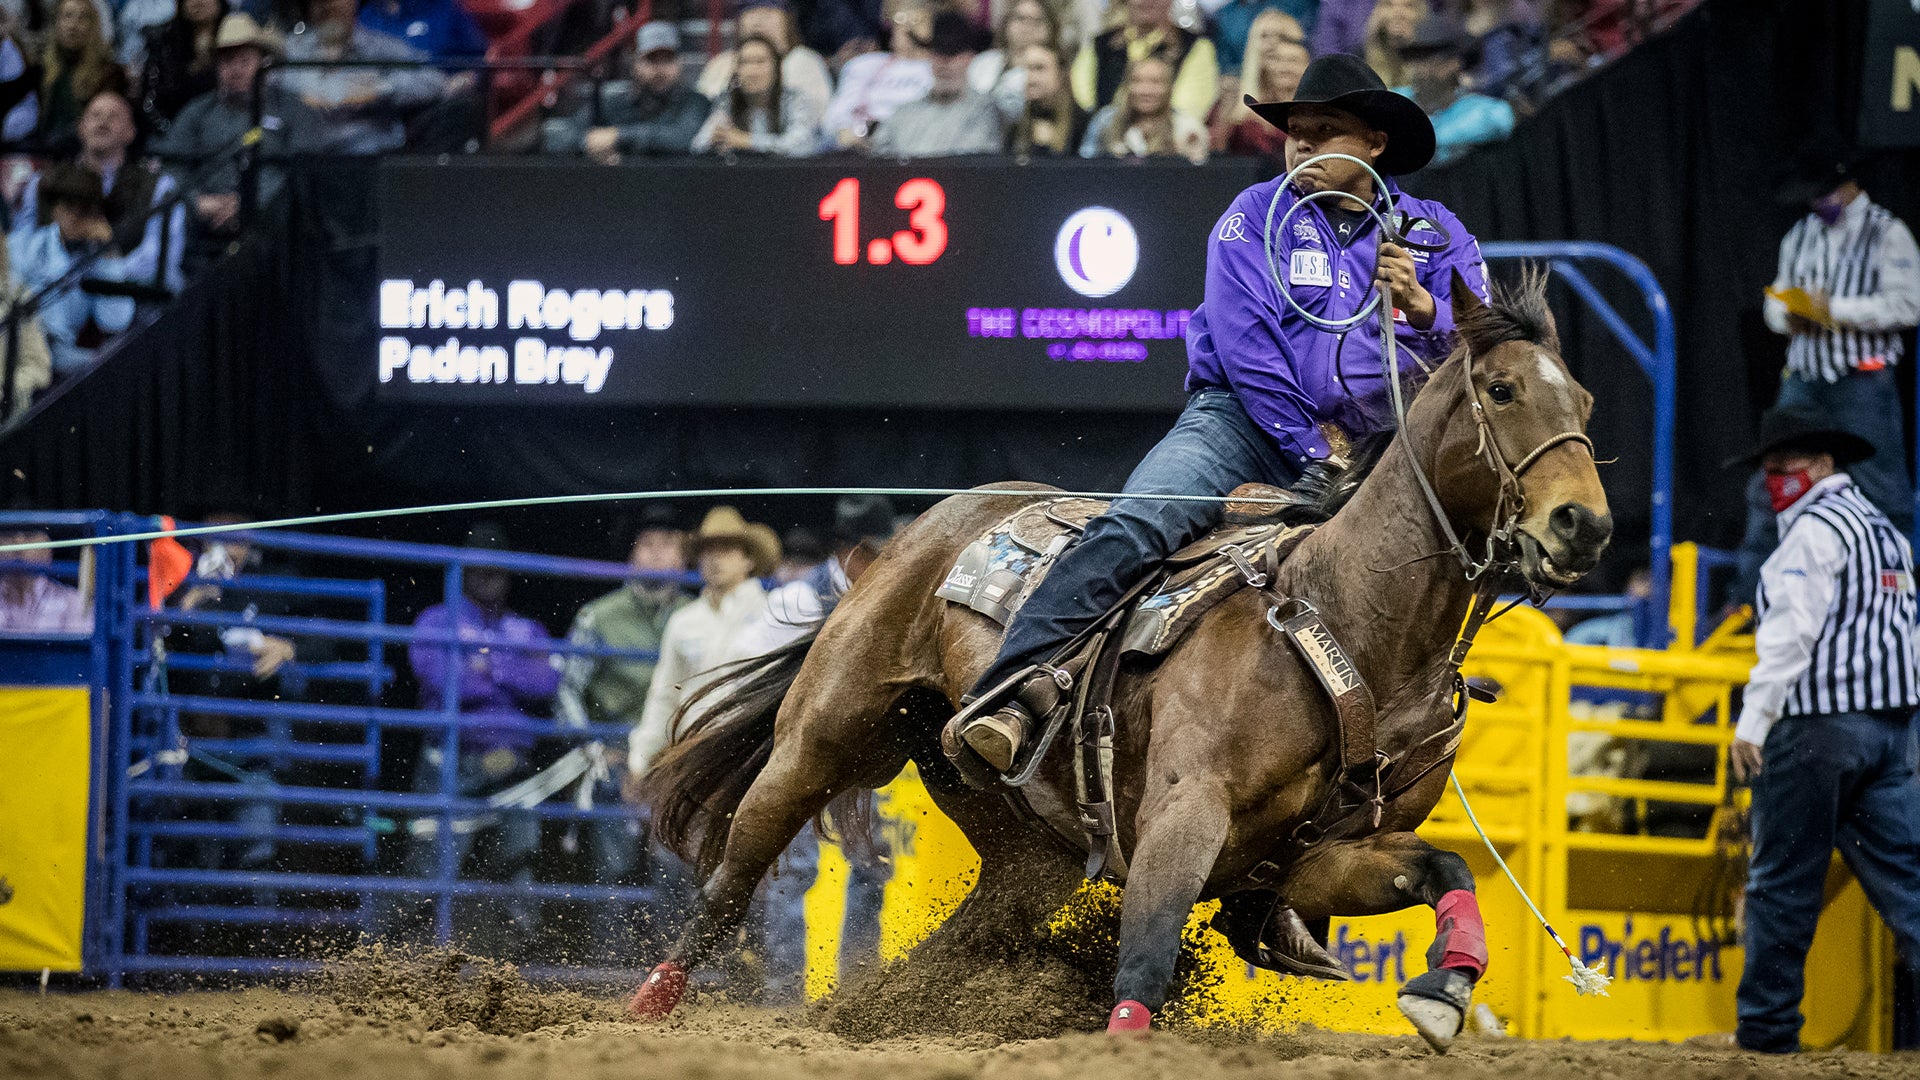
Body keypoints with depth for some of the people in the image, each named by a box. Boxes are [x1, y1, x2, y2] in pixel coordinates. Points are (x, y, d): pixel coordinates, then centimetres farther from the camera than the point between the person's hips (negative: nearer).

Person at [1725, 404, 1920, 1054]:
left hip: (1817, 724, -8)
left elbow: (1790, 633, -16)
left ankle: (1766, 1024, 3)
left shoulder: (1815, 529, -8)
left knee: (1782, 881, -1)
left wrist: (1752, 721, -17)